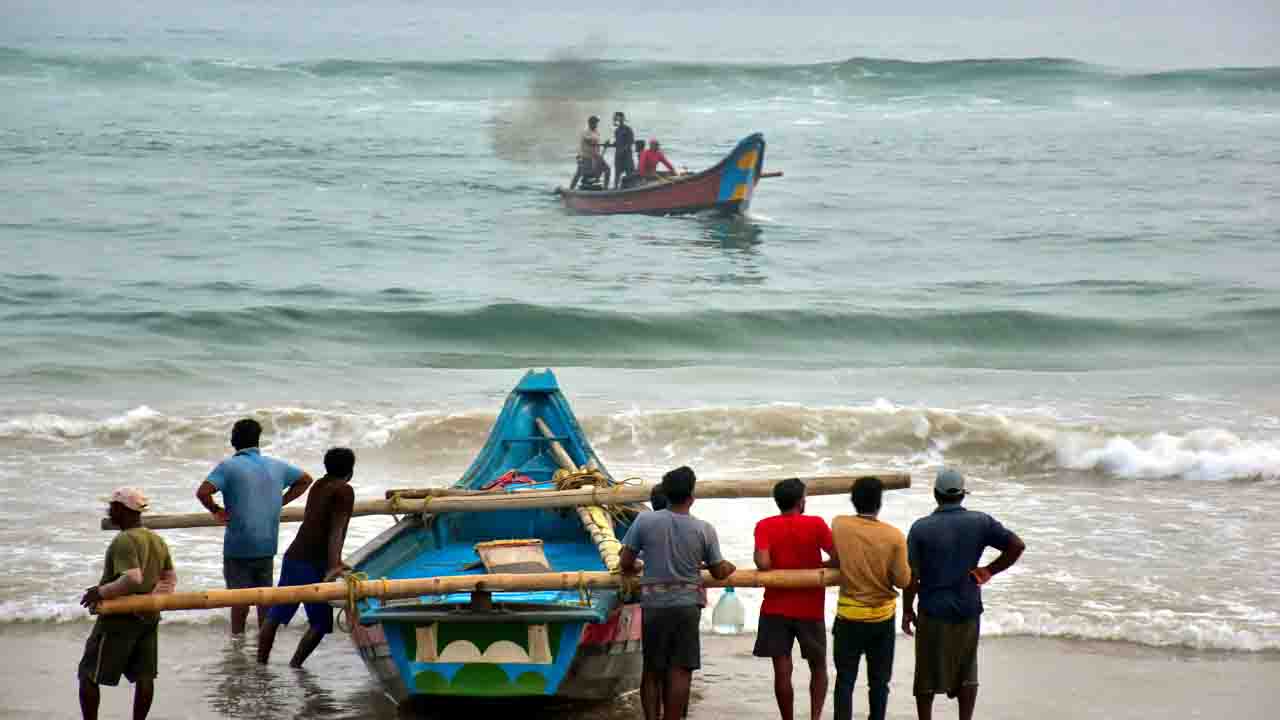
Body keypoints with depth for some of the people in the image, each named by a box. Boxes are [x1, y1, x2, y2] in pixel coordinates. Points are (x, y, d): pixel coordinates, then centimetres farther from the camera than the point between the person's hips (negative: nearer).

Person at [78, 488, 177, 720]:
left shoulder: (124, 541, -19)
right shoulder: (157, 541, 9)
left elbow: (133, 579, -29)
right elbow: (170, 578, 14)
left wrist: (101, 592, -20)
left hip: (120, 618, -8)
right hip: (149, 618, 8)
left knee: (89, 675, 1)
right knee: (144, 675, 8)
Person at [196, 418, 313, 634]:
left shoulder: (229, 466, -9)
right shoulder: (276, 466, 7)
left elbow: (202, 492, -22)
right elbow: (305, 479, 22)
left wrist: (216, 511, -5)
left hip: (239, 545, -4)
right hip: (267, 544, 4)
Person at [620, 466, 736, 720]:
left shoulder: (645, 521, -6)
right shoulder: (704, 529, -5)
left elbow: (626, 563, -2)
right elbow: (719, 572, 4)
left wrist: (634, 569, 22)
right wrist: (730, 567, 27)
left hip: (653, 604, 1)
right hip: (686, 606, -1)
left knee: (652, 670, 11)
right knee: (679, 671, 1)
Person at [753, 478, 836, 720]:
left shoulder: (765, 526, -5)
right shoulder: (816, 524, -6)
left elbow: (763, 563, -17)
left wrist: (778, 573, 5)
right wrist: (816, 567, 9)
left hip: (776, 608, 0)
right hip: (810, 609, 0)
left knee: (782, 670, 2)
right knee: (818, 666, 15)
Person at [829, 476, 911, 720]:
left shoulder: (839, 525, -10)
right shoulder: (894, 536, -13)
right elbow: (903, 580, -9)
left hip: (849, 614, 0)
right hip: (882, 616, 0)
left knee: (845, 678, 5)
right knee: (879, 680, 11)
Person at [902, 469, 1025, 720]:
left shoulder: (921, 528, -8)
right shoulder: (981, 522, -3)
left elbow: (911, 576, -8)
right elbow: (1017, 545, -6)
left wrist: (907, 610, 3)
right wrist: (988, 571, 2)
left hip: (933, 612, -2)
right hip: (968, 610, 2)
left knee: (927, 674, 9)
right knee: (967, 674, 14)